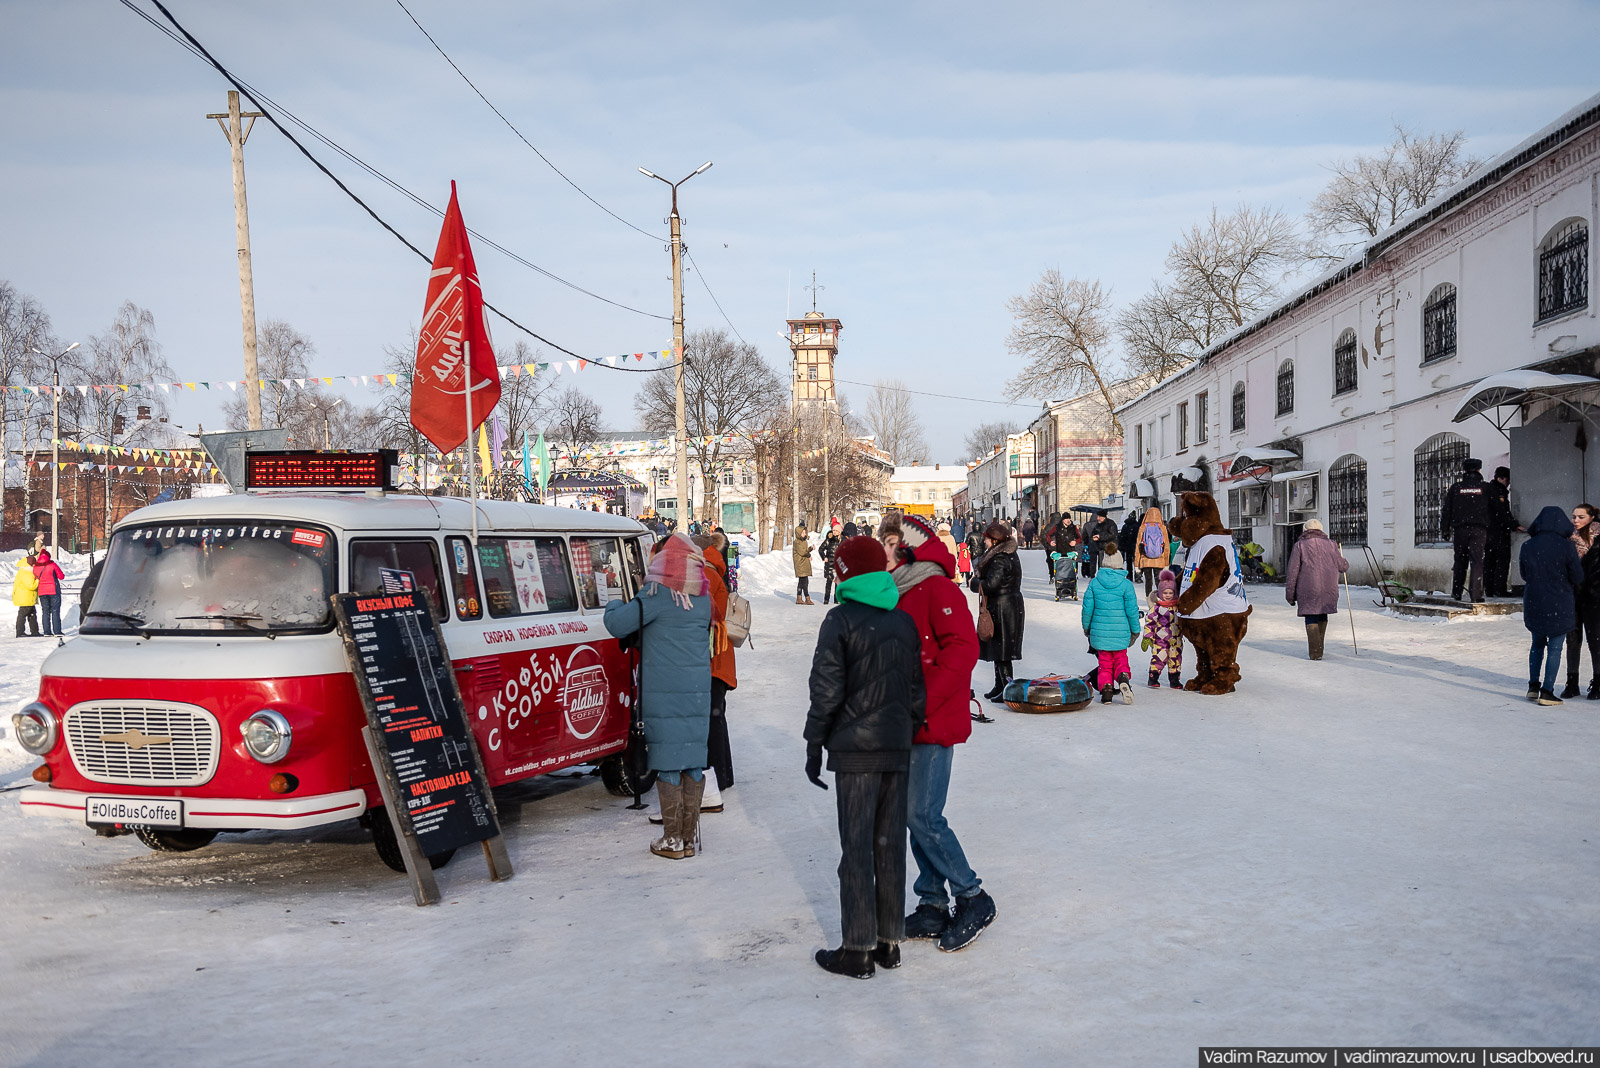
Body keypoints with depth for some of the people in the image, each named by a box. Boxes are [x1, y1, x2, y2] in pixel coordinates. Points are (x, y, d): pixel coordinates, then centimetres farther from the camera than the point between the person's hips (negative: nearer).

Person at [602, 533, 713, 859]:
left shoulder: (657, 597, -12)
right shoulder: (704, 599, 8)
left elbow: (616, 624, -13)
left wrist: (615, 605, 10)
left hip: (663, 691, -5)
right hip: (698, 690, 6)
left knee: (667, 764, 2)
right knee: (693, 761, 10)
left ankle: (672, 840, 7)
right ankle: (690, 838, 16)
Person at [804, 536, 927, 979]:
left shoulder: (841, 619, -8)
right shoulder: (904, 620, 9)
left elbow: (827, 690, -10)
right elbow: (917, 689, 12)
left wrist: (814, 745, -3)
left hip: (855, 748, -5)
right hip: (897, 746, 5)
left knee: (857, 847, -2)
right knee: (890, 843, 11)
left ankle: (859, 950, 0)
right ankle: (889, 941, 17)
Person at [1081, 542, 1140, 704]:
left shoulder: (1094, 583, -4)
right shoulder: (1126, 584, -7)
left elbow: (1087, 609, 0)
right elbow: (1132, 610, -4)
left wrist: (1086, 628, 15)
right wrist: (1135, 630, 9)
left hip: (1099, 632, 1)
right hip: (1121, 633, -1)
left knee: (1105, 663, 14)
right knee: (1121, 660, 15)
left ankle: (1106, 690, -1)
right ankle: (1123, 678, -15)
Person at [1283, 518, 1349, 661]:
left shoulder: (1300, 546, 2)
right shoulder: (1330, 545, 9)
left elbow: (1293, 572, -2)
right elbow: (1343, 566, 13)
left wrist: (1290, 594, 2)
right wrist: (1345, 562, 38)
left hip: (1308, 591, -3)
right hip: (1329, 590, 3)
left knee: (1311, 620, 2)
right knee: (1322, 617, 19)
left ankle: (1315, 652, -8)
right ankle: (1319, 649, 25)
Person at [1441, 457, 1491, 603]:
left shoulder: (1455, 487, 3)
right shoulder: (1485, 488, 2)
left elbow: (1447, 510, 5)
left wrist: (1445, 530, 11)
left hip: (1460, 529, 1)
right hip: (1479, 530, -1)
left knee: (1460, 562, 11)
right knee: (1477, 561, -3)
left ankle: (1456, 593, 14)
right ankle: (1476, 595, -11)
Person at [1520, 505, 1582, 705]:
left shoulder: (1527, 546, -3)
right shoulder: (1567, 546, -14)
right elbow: (1578, 578, -7)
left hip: (1533, 604, 4)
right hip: (1560, 605, -4)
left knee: (1537, 644, 20)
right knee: (1555, 648, 3)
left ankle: (1533, 686, 19)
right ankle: (1547, 691, 2)